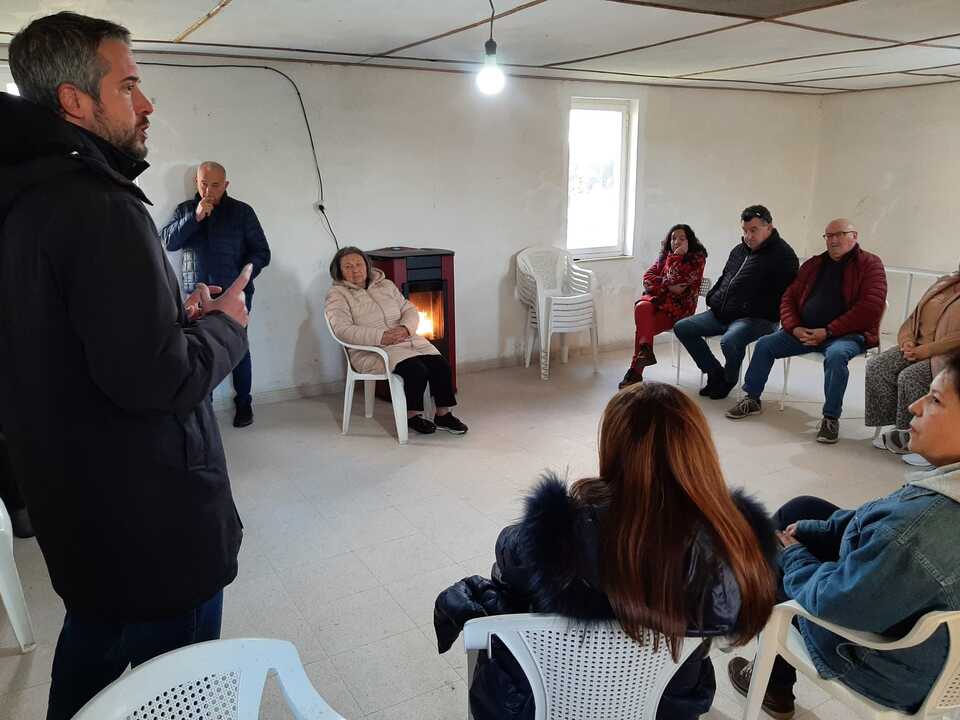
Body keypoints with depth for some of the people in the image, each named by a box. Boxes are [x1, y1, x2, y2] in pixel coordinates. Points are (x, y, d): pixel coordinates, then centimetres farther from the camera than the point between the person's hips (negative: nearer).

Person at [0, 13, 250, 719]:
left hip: (70, 503, 10)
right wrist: (225, 325, -11)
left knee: (91, 649, 28)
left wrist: (174, 314, 5)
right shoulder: (100, 205, -23)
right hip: (155, 516, -9)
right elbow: (155, 379, -29)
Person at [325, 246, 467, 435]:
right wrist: (381, 337, -25)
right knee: (417, 370, -28)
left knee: (441, 364, -17)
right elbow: (343, 330, -16)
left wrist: (405, 328, -12)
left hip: (407, 340, 6)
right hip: (372, 351, -6)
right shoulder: (337, 295, -1)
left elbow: (410, 310, 13)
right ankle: (412, 416, -6)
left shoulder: (386, 285, 16)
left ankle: (443, 415, -3)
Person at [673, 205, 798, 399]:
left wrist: (749, 311, -18)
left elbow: (783, 296, -14)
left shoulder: (783, 256, -6)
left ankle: (728, 380, -3)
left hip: (758, 319, -8)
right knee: (682, 328, -2)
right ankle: (715, 373, 9)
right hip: (722, 314, 8)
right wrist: (712, 298, 13)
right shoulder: (739, 250, 19)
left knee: (729, 340, -37)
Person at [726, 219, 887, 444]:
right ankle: (751, 399, 9)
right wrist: (794, 328, -7)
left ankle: (831, 418, -22)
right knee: (764, 344, -6)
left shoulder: (870, 264, -1)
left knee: (836, 355, -37)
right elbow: (789, 298, 14)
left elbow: (871, 307, -13)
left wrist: (828, 332, -18)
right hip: (805, 331, 6)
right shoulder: (814, 264, 17)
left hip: (846, 334, -6)